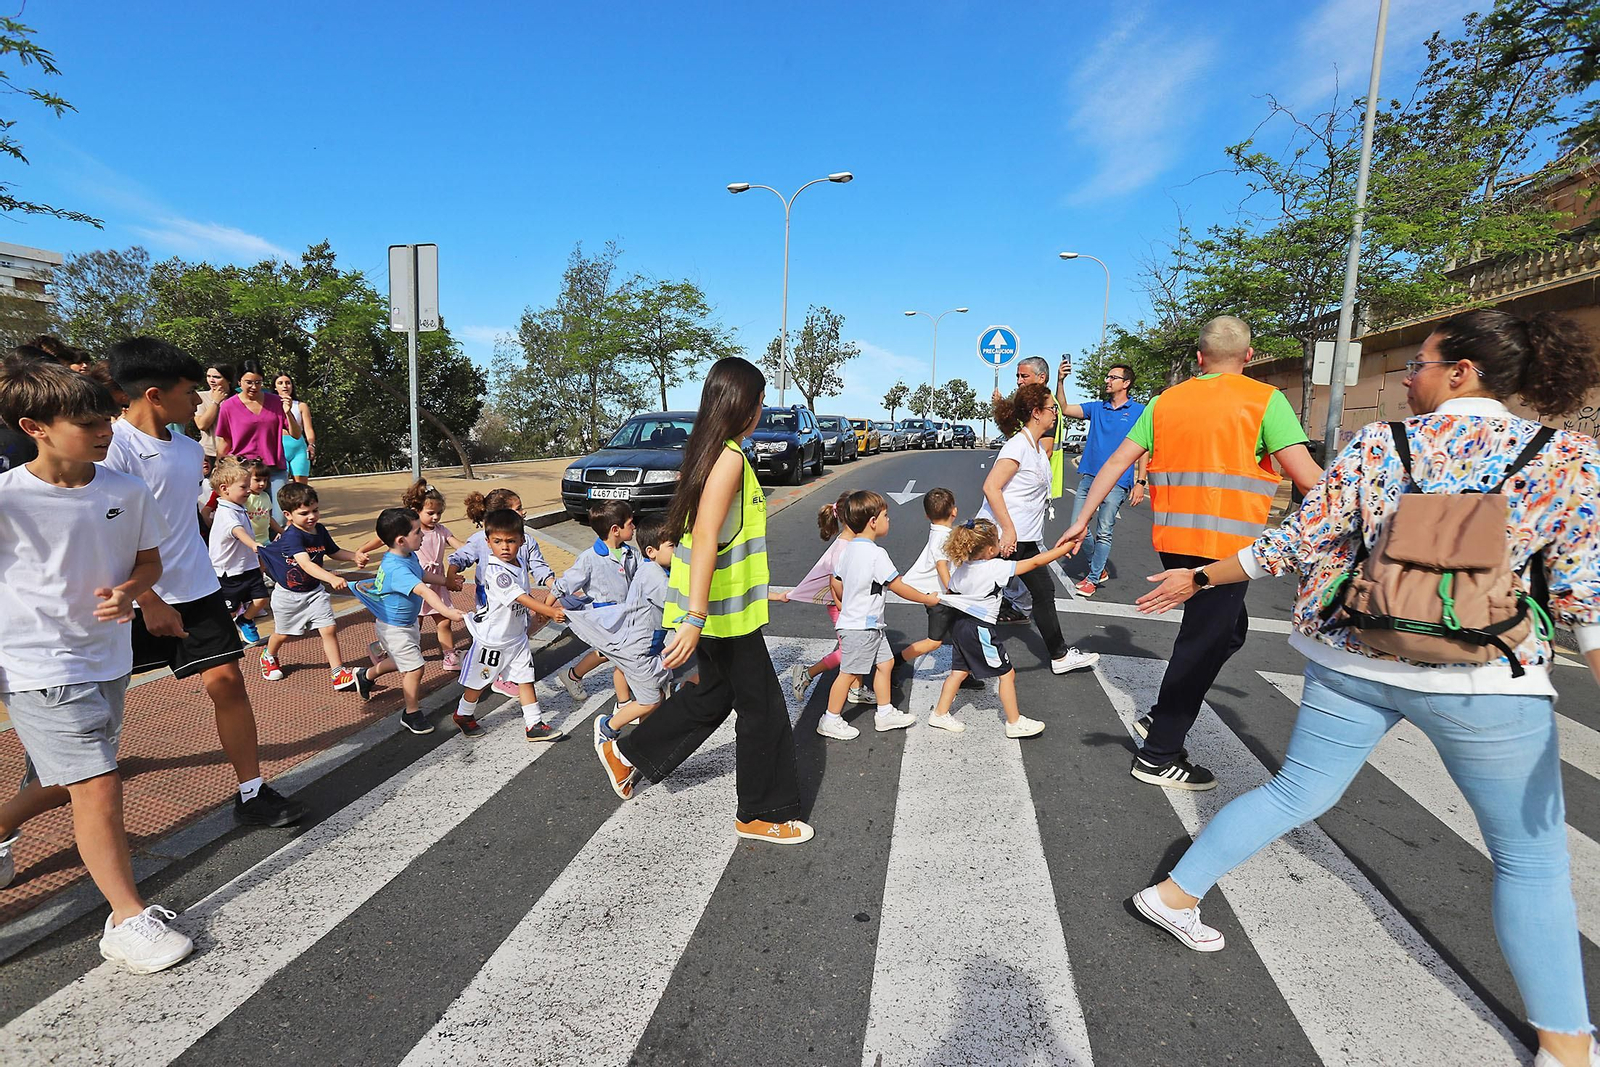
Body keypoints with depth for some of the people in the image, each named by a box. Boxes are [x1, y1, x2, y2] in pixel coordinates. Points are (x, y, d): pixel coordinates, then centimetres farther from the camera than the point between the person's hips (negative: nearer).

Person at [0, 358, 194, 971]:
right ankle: (128, 920, 7)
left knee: (62, 785, 22)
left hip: (107, 658, 6)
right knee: (98, 786, -7)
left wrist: (129, 590, -11)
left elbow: (149, 560, 9)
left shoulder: (127, 491, -2)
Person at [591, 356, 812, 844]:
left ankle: (627, 753, 36)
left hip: (718, 608, 10)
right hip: (724, 612, -9)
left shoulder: (708, 453, 10)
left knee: (712, 693, 24)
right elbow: (705, 541, -28)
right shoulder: (730, 458, -20)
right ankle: (762, 814, 22)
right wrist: (694, 618, -32)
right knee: (763, 708, 5)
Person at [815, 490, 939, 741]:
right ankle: (830, 721, 12)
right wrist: (927, 599, -2)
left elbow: (836, 584, 12)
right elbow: (899, 588, -16)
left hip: (868, 625, 9)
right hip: (861, 627, -9)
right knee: (849, 673, 1)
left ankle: (885, 713, 26)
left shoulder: (847, 549, 5)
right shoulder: (876, 553, -21)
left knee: (885, 662, 16)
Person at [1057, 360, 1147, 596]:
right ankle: (1098, 569, 22)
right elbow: (1065, 409, 7)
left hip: (1116, 481, -5)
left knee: (1104, 532, -1)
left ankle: (1093, 578, 11)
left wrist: (1140, 482, -8)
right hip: (1089, 477, 5)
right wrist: (1061, 381, -6)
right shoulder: (1096, 407, 13)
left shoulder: (1138, 411, 2)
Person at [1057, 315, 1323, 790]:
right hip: (1224, 545, -6)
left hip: (1172, 538, 6)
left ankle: (1159, 717, 23)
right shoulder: (1264, 399, -4)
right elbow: (1306, 476, -10)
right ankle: (1159, 757, 12)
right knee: (1202, 645, 4)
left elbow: (1116, 461, 7)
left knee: (1228, 628, 23)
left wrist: (1082, 519, 11)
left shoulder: (1166, 401, 10)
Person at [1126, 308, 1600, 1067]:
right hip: (1484, 679, -1)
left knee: (1295, 794, 17)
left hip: (1354, 664, 1)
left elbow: (1297, 545, -5)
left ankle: (1175, 893, 22)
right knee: (1531, 859, 18)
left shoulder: (1376, 447, -5)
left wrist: (1196, 579, 4)